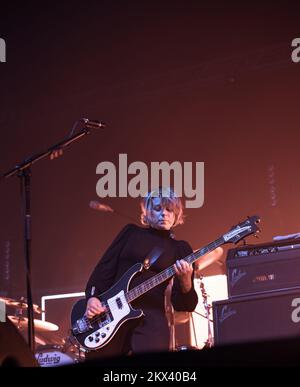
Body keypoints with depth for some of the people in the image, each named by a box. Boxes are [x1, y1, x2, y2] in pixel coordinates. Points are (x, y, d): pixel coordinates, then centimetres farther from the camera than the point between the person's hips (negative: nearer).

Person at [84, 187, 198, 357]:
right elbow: (105, 268, 11)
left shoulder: (180, 249, 11)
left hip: (151, 321, -2)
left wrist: (185, 280, -18)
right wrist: (92, 297, -6)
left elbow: (184, 304, 3)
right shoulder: (131, 233, 15)